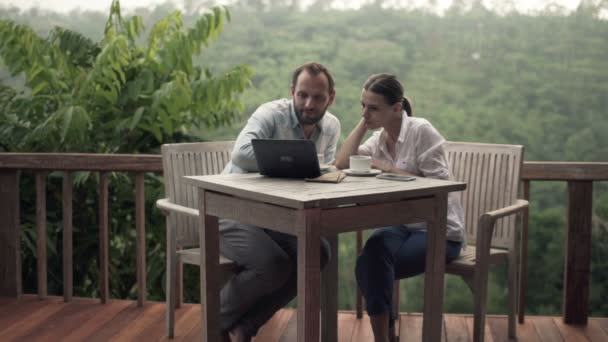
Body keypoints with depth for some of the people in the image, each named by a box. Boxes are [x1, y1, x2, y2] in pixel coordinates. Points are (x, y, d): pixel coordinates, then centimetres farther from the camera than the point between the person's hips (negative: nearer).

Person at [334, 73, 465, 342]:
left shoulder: (421, 130, -14)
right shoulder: (378, 139, 7)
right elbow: (341, 163, -6)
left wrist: (390, 169, -19)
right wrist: (363, 123, -4)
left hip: (440, 230, -6)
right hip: (403, 225, 6)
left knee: (372, 265, -25)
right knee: (373, 255, -26)